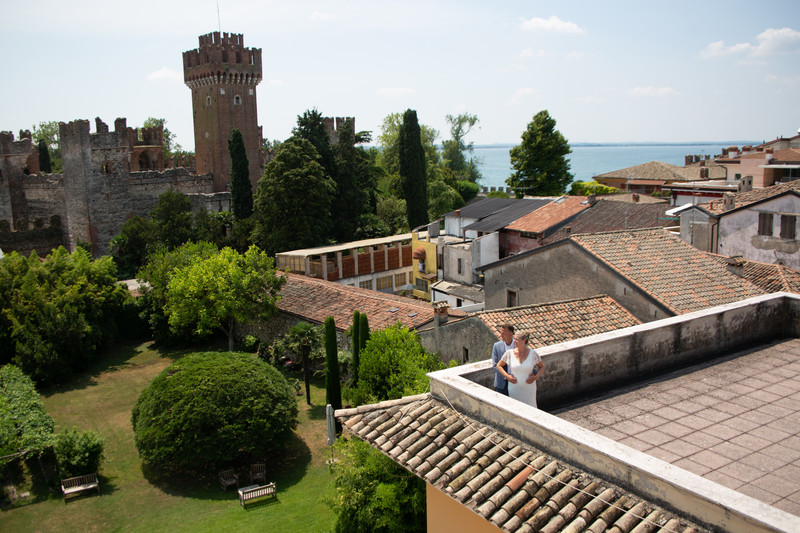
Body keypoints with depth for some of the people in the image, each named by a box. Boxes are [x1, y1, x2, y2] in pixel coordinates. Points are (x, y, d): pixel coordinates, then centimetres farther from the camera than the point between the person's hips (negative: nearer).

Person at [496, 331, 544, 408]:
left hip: (529, 387, 0)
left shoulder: (533, 353, -7)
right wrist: (507, 376, -9)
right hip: (514, 387, 0)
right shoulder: (509, 353, -7)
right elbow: (499, 366, 5)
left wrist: (536, 377, -10)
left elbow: (542, 367, 7)